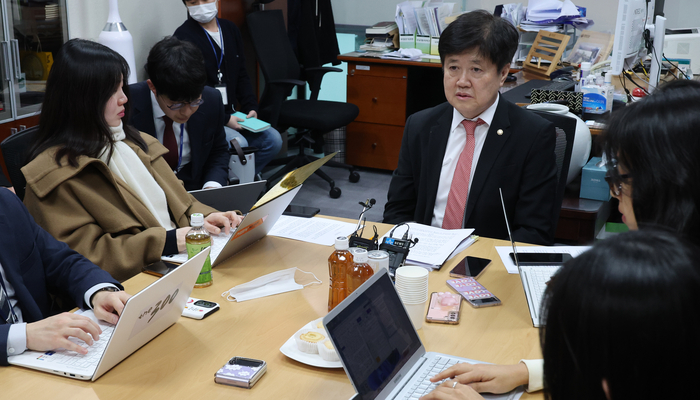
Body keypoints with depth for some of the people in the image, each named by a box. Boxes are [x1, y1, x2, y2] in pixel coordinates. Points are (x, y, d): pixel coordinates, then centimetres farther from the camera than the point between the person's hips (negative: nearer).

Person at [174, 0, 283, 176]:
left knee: (273, 139, -8)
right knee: (238, 144, -28)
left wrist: (251, 108, 2)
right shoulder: (184, 36, -10)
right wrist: (224, 120, -17)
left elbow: (241, 75, 18)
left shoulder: (230, 29, 13)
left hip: (230, 114, 7)